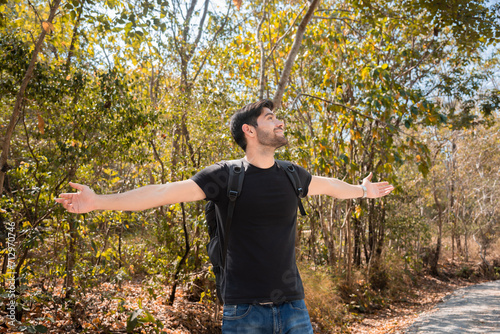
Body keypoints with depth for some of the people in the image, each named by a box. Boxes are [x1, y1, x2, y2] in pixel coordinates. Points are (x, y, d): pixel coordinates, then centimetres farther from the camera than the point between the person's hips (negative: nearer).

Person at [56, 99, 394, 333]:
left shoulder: (292, 176, 6)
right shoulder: (225, 176, -8)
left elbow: (328, 185, 26)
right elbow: (163, 192, -10)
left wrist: (362, 190, 40)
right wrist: (99, 201, -14)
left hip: (293, 307, 4)